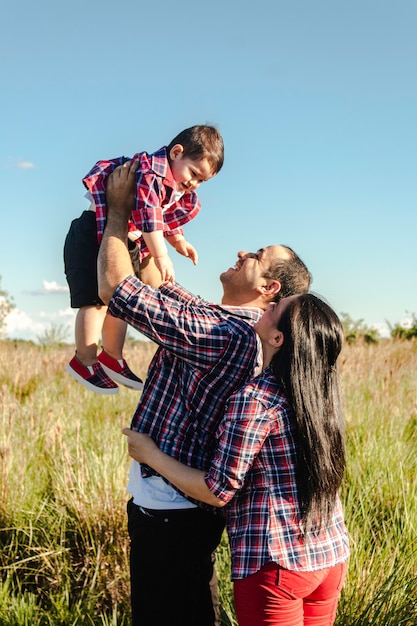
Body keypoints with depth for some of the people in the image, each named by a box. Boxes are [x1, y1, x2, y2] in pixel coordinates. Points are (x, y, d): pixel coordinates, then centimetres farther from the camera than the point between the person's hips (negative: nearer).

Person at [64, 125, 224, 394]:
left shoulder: (184, 194, 6)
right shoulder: (151, 173, -26)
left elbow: (168, 220, 18)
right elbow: (148, 214, -36)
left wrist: (179, 242, 4)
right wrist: (161, 255, -39)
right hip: (94, 234, -10)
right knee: (96, 298, -11)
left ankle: (112, 359, 25)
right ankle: (84, 362, 0)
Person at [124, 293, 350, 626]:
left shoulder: (254, 398, -19)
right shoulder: (322, 393, 2)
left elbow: (218, 492, -17)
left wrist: (151, 454, -4)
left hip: (277, 562, -7)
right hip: (333, 555, 7)